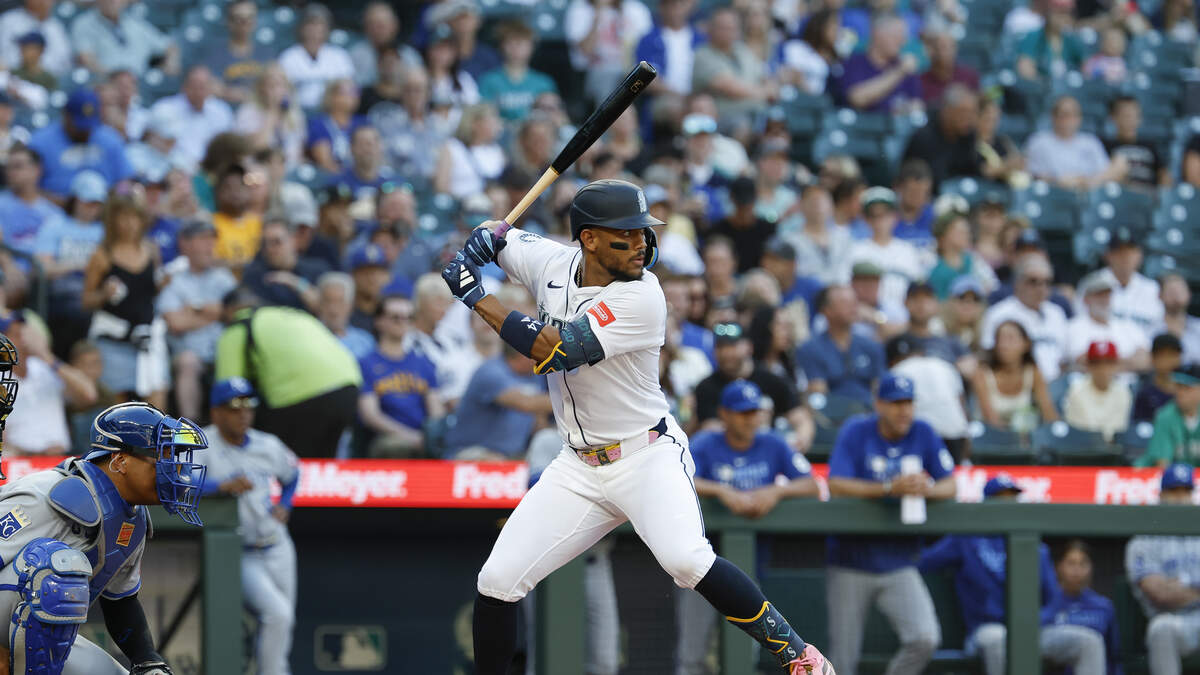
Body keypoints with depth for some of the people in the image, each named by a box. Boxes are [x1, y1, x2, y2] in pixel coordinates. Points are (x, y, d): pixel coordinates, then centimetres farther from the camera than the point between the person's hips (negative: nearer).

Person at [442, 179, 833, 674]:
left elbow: (551, 351, -28)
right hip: (579, 469, 6)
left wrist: (476, 297, -21)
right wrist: (481, 240, -7)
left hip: (649, 457, -6)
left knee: (685, 559, -32)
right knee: (497, 582, -1)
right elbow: (497, 237, 19)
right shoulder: (552, 263, -1)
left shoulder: (641, 298, -21)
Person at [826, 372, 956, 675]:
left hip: (899, 567, 2)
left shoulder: (923, 434, 4)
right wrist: (890, 488, -29)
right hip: (850, 567, -2)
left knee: (925, 638, -18)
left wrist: (929, 489, -22)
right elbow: (836, 486, -17)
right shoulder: (856, 432, -6)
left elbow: (950, 486, 2)